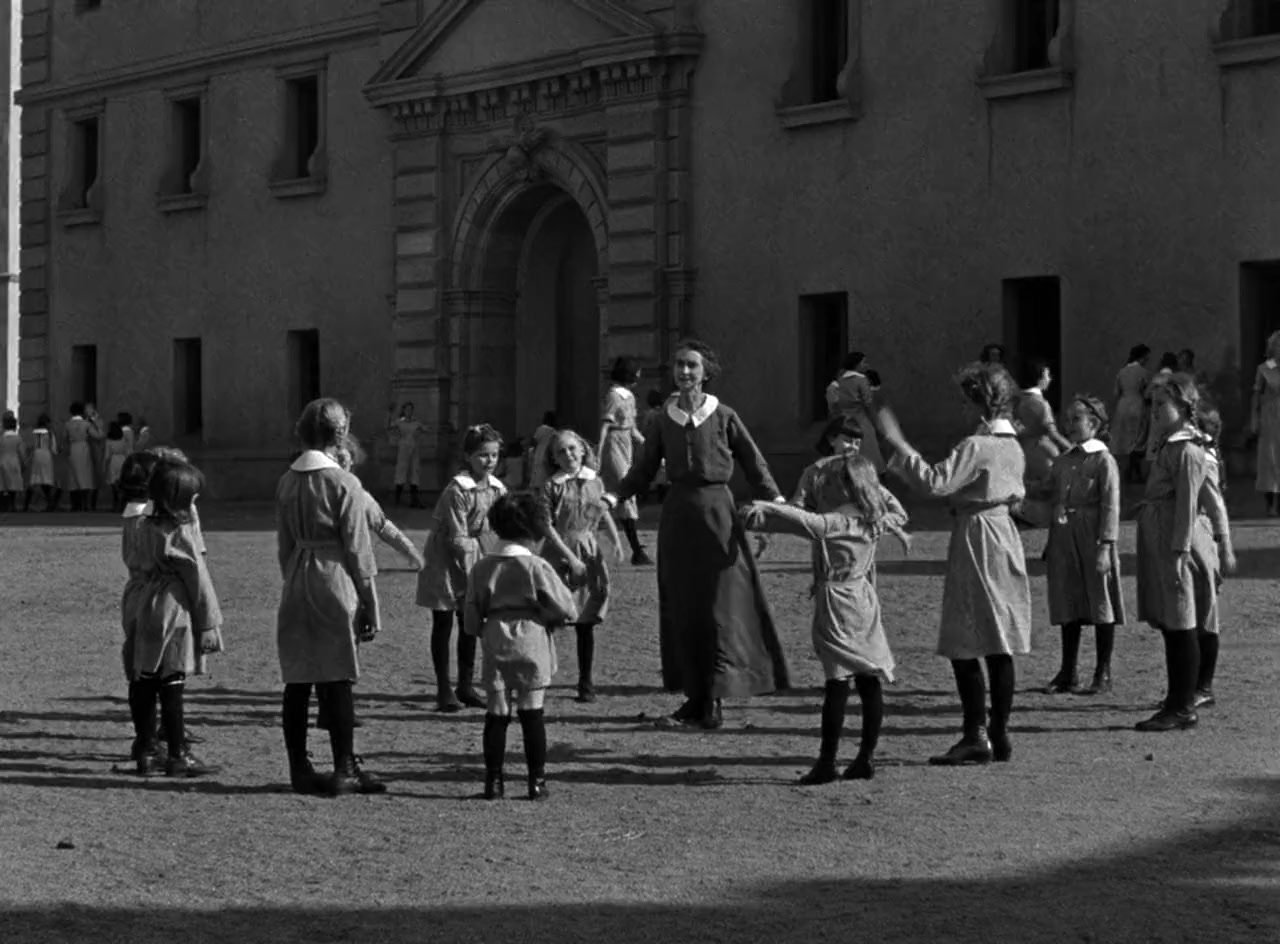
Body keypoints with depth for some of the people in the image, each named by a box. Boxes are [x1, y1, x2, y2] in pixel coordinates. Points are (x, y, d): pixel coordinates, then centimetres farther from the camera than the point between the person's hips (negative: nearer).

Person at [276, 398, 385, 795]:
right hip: (335, 584, -5)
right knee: (338, 681, -1)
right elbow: (357, 550, -8)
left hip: (296, 587, 5)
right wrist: (370, 606, -3)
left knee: (297, 681, 7)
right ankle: (344, 770, 1)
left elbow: (284, 544, 12)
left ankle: (300, 769, 11)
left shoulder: (287, 482, 7)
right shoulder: (343, 483, -10)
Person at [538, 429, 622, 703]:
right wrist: (569, 556, -16)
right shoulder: (551, 487, -7)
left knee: (586, 623, 7)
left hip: (589, 552, 4)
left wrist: (616, 541, 4)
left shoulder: (595, 482, 6)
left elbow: (604, 513, 18)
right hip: (558, 554, -4)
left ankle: (586, 682, 15)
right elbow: (546, 526, -11)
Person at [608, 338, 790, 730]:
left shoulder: (723, 417, 0)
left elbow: (753, 461, 1)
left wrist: (776, 500, -9)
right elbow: (645, 468, 12)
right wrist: (617, 496, 0)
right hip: (677, 513, 3)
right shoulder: (665, 420, 8)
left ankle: (716, 697, -5)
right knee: (680, 607, 4)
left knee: (720, 606, -6)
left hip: (716, 510, -3)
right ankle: (694, 695, 10)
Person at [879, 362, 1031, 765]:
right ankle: (999, 735, 12)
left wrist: (897, 443, -20)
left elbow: (935, 482, -24)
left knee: (964, 647, -6)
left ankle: (976, 737, -9)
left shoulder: (976, 446, -16)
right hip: (1004, 534, 9)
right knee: (998, 647, 9)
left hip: (975, 536, -9)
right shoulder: (1012, 445, 11)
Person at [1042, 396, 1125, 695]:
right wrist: (1051, 543, 13)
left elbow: (1110, 507, -11)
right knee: (1067, 608, 10)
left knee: (1101, 607, 2)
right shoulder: (1062, 462, 12)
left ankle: (1103, 675, 9)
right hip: (1063, 540, 7)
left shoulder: (1104, 461, -7)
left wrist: (1105, 546, -17)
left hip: (1092, 541, -6)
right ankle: (1068, 673, 18)